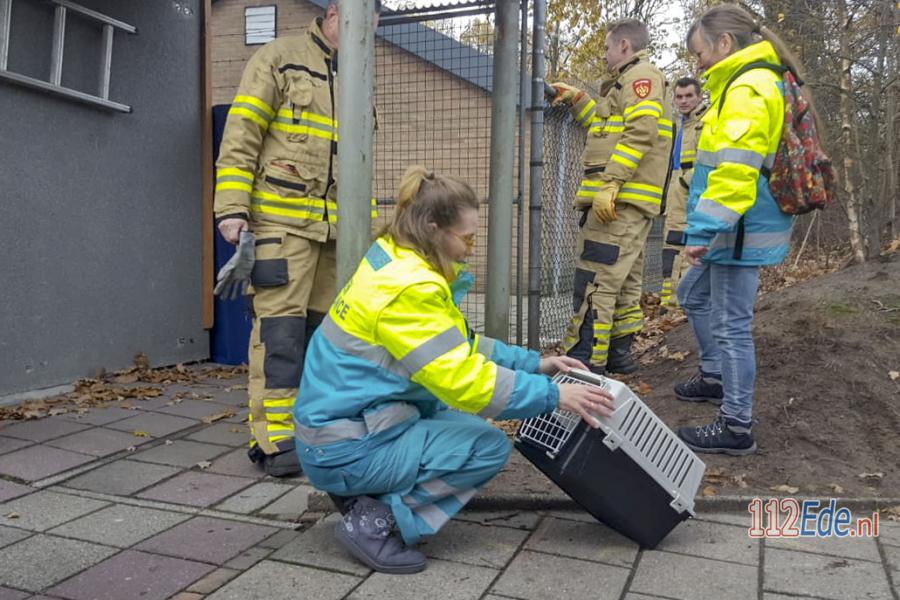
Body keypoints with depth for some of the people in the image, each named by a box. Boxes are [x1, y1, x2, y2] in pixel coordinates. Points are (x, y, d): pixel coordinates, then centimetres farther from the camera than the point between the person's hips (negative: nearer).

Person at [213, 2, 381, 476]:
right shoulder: (280, 58, 2)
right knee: (280, 326, -9)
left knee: (323, 326, 6)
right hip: (281, 219, -6)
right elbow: (240, 136, -5)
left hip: (335, 227, 6)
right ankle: (273, 438, -4)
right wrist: (232, 209, -13)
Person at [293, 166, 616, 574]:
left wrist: (533, 362, 7)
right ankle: (373, 522, -7)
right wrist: (552, 395, -18)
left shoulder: (395, 263, 6)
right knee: (490, 446, -7)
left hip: (340, 420, 9)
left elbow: (457, 346, 12)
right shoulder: (408, 288, -24)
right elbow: (462, 380, -25)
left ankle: (367, 494, 12)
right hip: (346, 449, -9)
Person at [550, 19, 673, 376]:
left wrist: (608, 184, -25)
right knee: (623, 283, 13)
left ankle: (584, 363, -16)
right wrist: (577, 99, 27)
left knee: (594, 282, -15)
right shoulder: (630, 82, 28)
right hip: (628, 200, 11)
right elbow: (610, 128, 33)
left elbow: (641, 132, -18)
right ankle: (619, 354, 19)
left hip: (620, 198, -11)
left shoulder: (641, 75, -3)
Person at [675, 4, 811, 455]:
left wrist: (702, 231, -26)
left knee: (731, 326, -5)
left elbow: (734, 171, -27)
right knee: (693, 295, 25)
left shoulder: (747, 90, -17)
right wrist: (708, 231, 24)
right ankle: (715, 377, 39)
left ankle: (736, 427, 5)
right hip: (736, 232, 11)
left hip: (741, 234, -11)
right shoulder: (750, 85, 17)